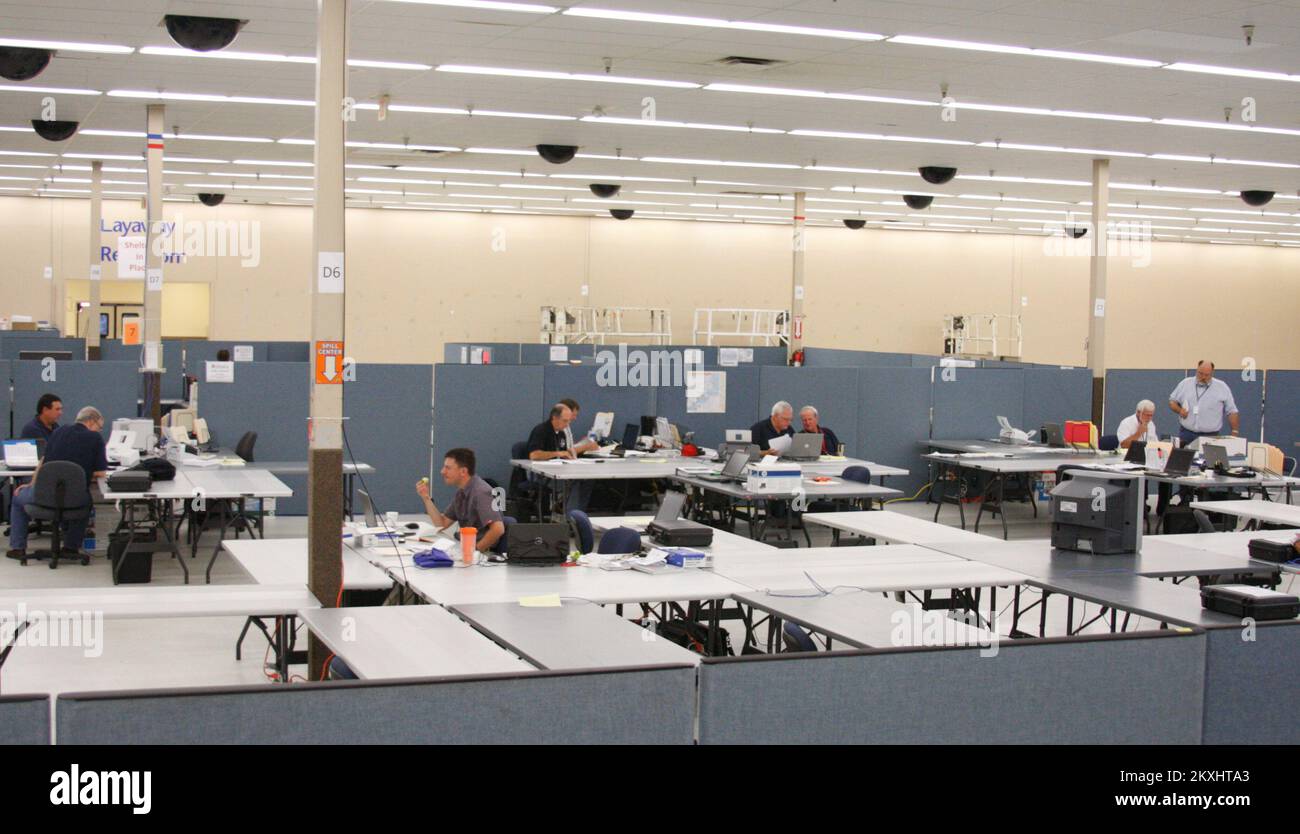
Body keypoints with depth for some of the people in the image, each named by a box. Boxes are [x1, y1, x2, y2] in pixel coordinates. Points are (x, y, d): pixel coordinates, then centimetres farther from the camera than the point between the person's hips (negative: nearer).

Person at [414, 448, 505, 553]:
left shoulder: (480, 492, -19)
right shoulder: (461, 493, 11)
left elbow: (498, 529, -28)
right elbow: (441, 524, 14)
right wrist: (426, 497, 5)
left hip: (487, 553, -9)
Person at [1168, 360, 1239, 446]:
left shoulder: (1222, 387, 3)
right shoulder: (1185, 384, 8)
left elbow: (1232, 412, 4)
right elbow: (1172, 401, 16)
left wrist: (1234, 433, -3)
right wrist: (1179, 410, -5)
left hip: (1211, 436, -1)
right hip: (1186, 435, 2)